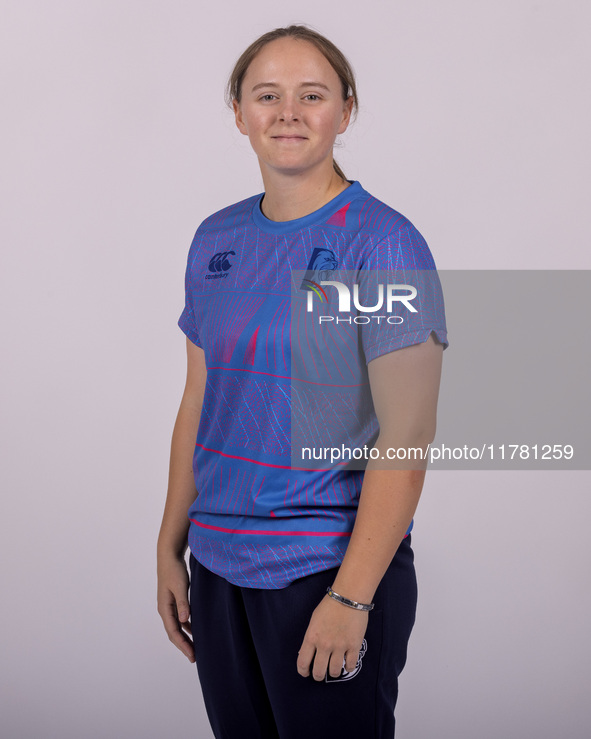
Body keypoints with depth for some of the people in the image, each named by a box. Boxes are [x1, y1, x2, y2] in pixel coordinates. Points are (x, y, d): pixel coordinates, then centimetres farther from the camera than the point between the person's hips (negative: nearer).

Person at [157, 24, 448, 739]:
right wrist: (171, 547, 10)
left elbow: (407, 436, -15)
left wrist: (351, 597, -19)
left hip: (332, 568, -5)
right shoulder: (217, 239, 7)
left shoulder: (382, 243, -11)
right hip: (220, 566, 6)